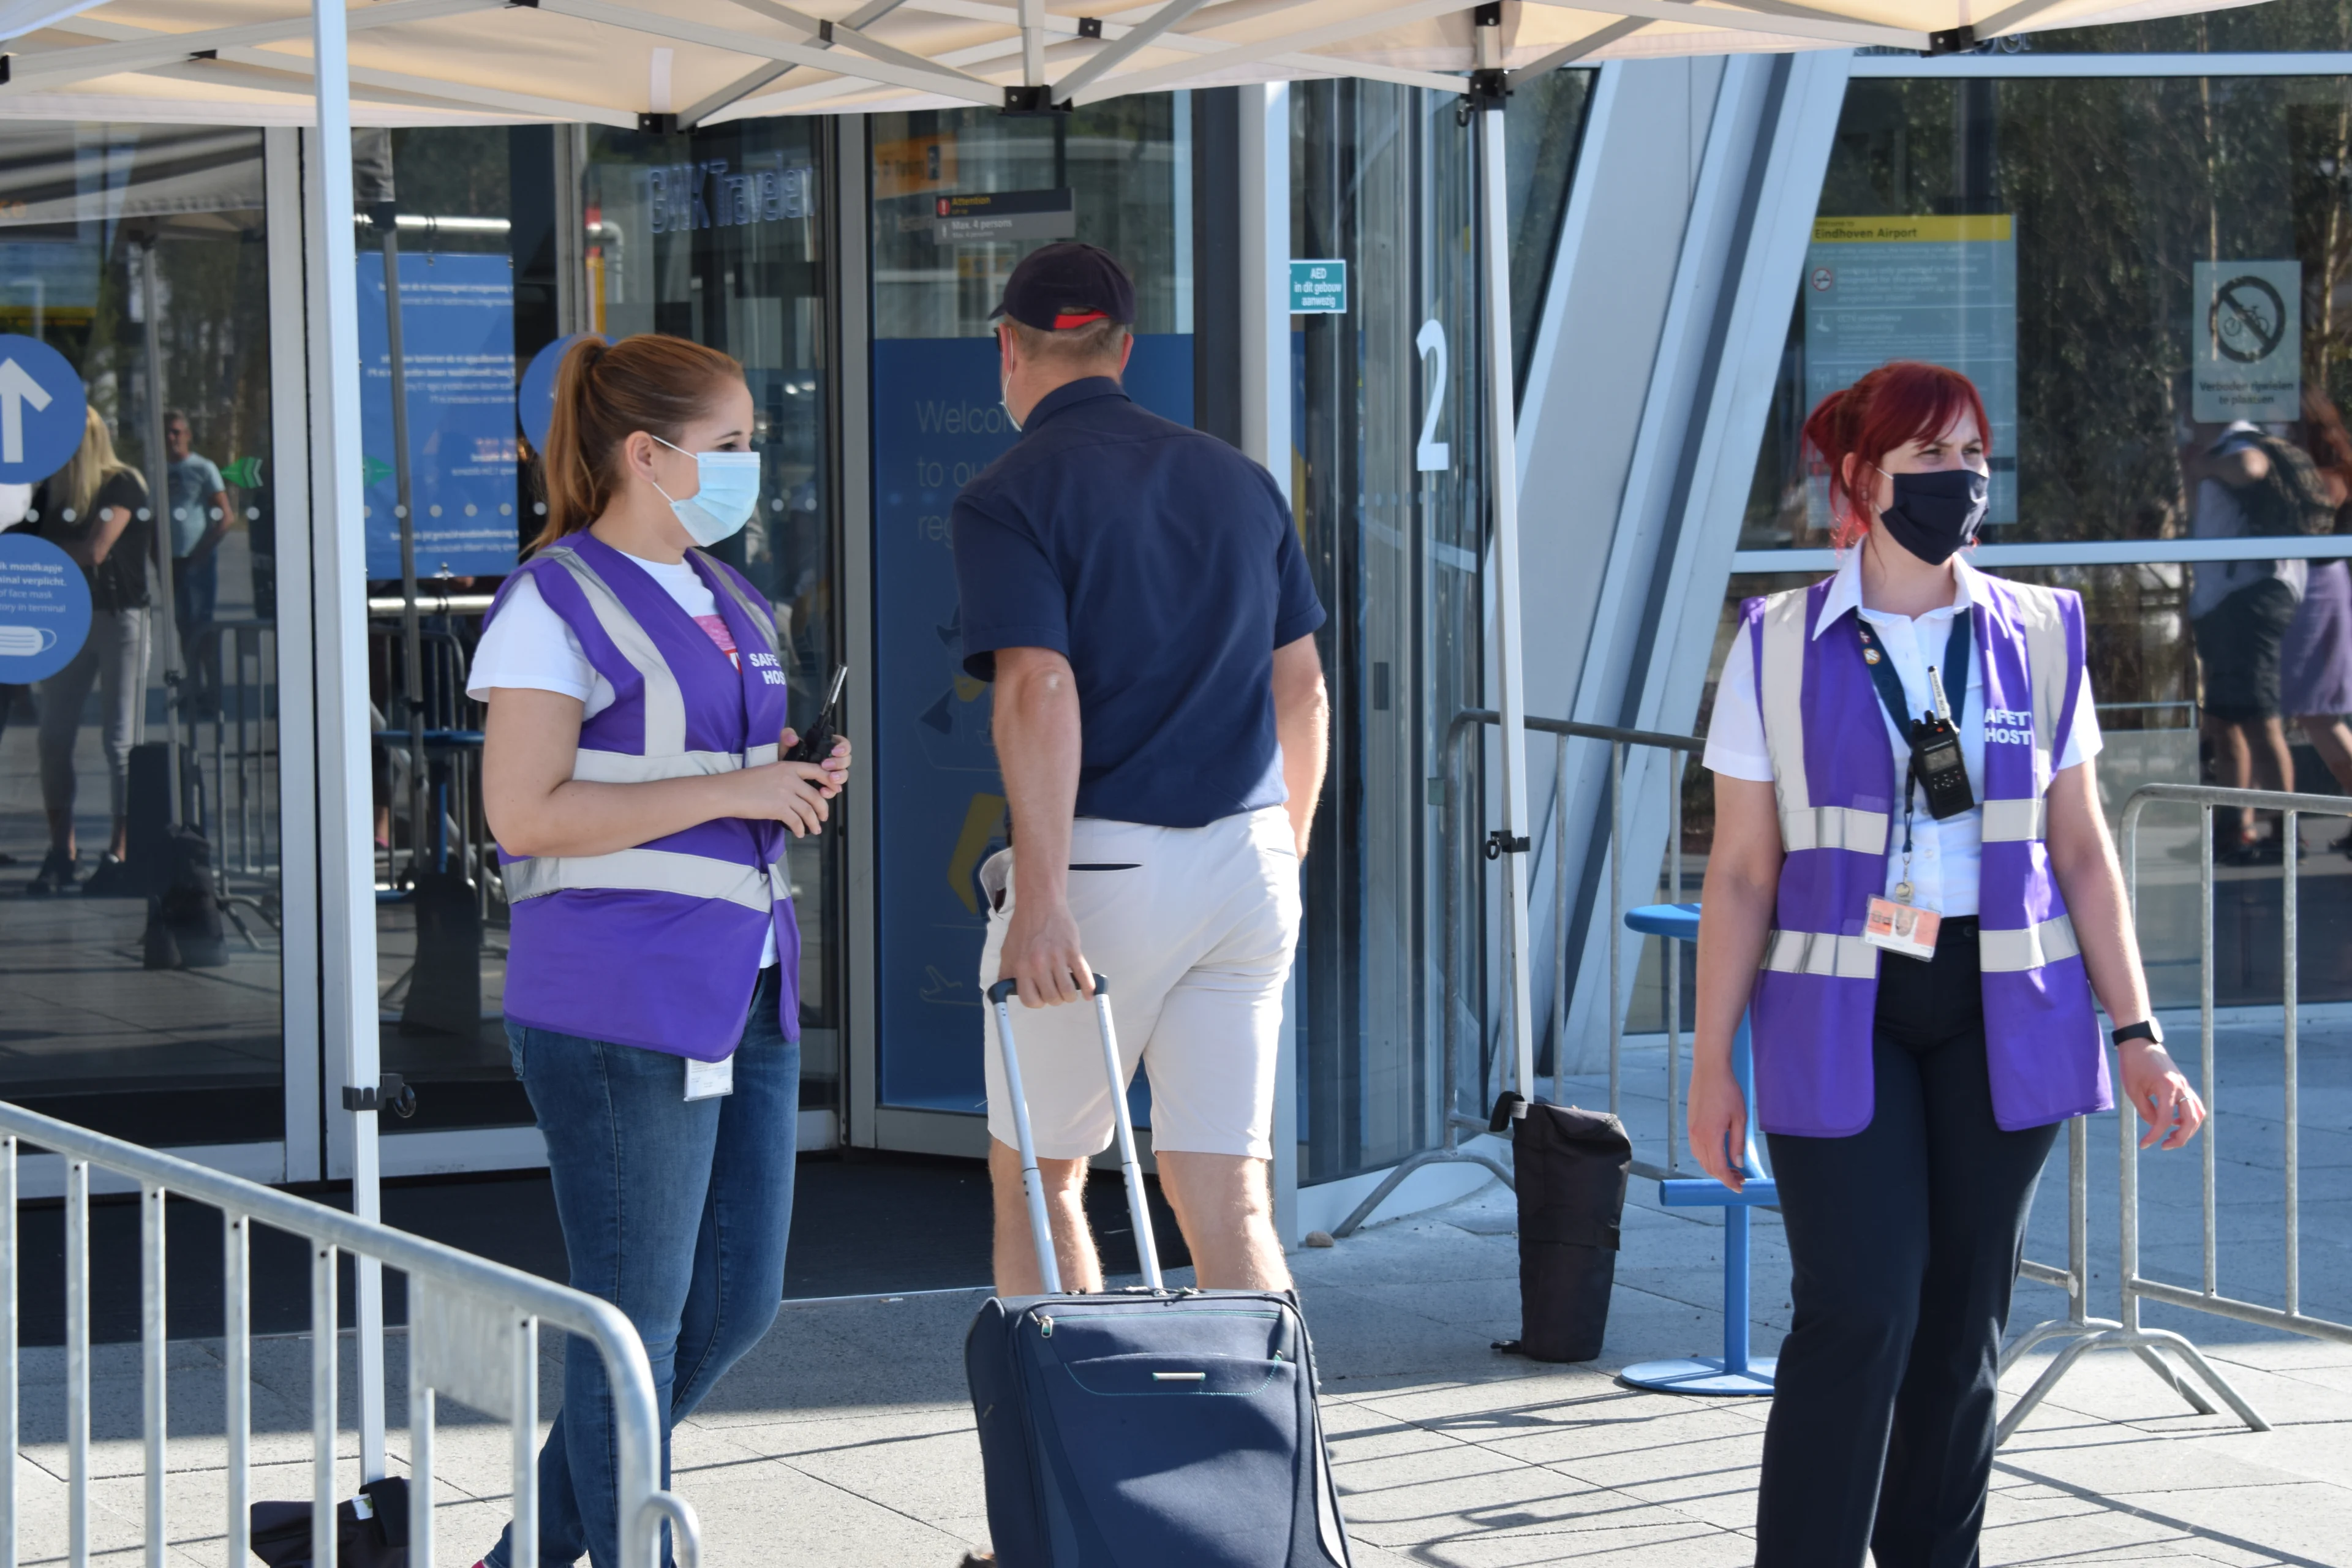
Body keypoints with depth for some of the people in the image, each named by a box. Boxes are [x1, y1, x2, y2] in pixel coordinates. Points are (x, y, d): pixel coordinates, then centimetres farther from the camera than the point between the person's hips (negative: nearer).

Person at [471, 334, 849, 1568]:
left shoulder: (727, 602, 17)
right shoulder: (555, 605, -10)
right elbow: (524, 813, -18)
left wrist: (801, 785, 6)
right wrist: (732, 791, -19)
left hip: (744, 994, 9)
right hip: (618, 1008, -9)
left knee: (738, 1302, 11)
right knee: (637, 1320, -2)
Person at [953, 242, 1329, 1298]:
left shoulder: (1008, 498, -6)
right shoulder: (1238, 479, 13)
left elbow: (1039, 692, -18)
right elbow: (1301, 686, 15)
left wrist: (1040, 900, -22)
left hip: (1104, 860, -5)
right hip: (1244, 859, 5)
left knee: (1036, 1174, 13)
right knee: (1226, 1197, 2)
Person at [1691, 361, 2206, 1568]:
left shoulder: (2037, 635, 5)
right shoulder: (1779, 648, -1)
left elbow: (2080, 848, 9)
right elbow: (1742, 872, 1)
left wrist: (2136, 1034, 4)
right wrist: (1712, 1062, -1)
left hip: (2002, 1011, 3)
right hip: (1838, 1013, -3)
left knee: (1964, 1316, 6)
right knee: (1858, 1312, -13)